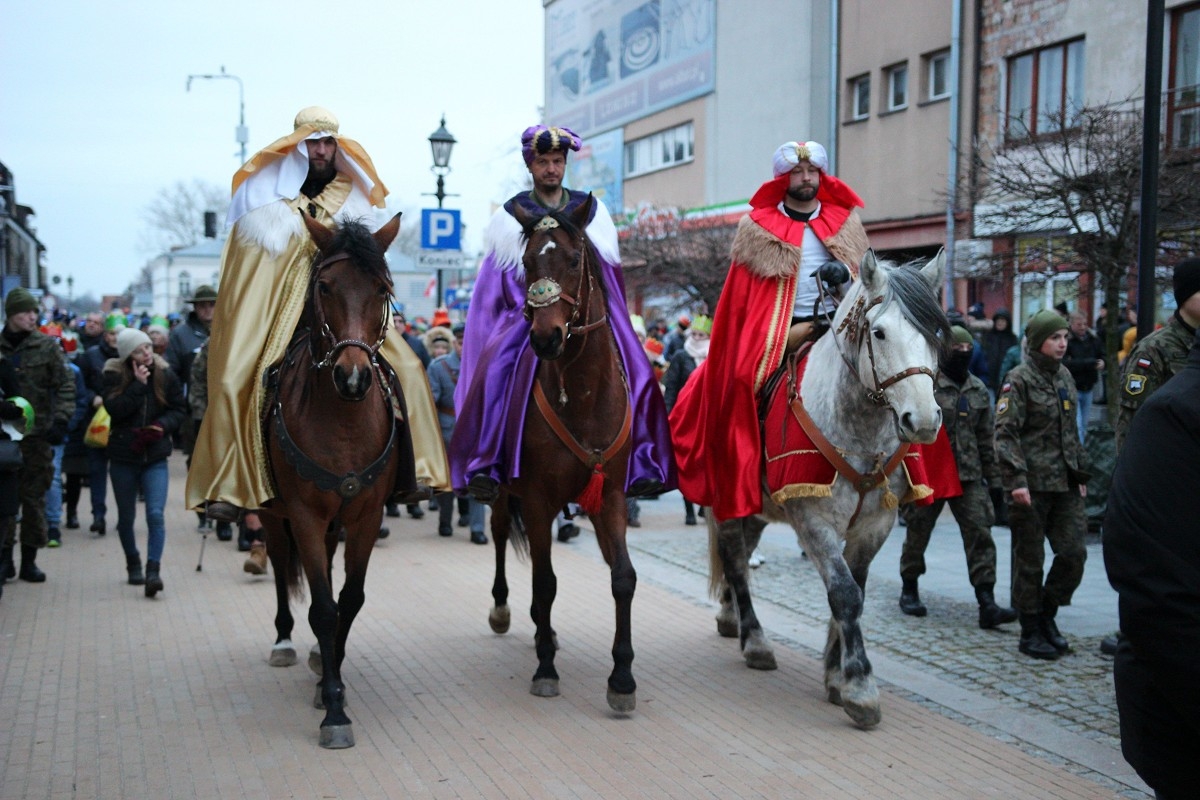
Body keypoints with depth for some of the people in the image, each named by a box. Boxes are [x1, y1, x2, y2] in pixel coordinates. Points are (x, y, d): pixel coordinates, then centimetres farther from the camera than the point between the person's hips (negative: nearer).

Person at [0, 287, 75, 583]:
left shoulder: (47, 346, 2)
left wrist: (60, 419, -12)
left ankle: (29, 559, 11)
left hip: (38, 434, -1)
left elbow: (65, 385, -1)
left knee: (34, 498, 3)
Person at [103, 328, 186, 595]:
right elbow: (114, 409, -18)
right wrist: (138, 385, -22)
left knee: (156, 514, -15)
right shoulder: (114, 375, -5)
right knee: (126, 517, 13)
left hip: (155, 456, 0)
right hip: (123, 455, 0)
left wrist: (161, 426, -13)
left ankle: (153, 571, -16)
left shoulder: (165, 374, -1)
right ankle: (133, 564, 33)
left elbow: (180, 409, 4)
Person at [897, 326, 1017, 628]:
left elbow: (985, 436, 16)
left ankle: (987, 604, -8)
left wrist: (993, 476, 14)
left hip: (968, 476, 4)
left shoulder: (978, 389, 11)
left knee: (980, 534, -5)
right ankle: (909, 590, 29)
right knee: (918, 532, 9)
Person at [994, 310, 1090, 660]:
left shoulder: (1064, 376, 14)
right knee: (1029, 560, 3)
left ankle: (1047, 616, 22)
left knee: (1074, 553, 4)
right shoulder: (1020, 378, -9)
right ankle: (1031, 633, 14)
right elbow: (1005, 433, -14)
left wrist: (1081, 473, 18)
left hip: (1065, 484, 7)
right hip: (1031, 484, -7)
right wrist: (1016, 480, -21)